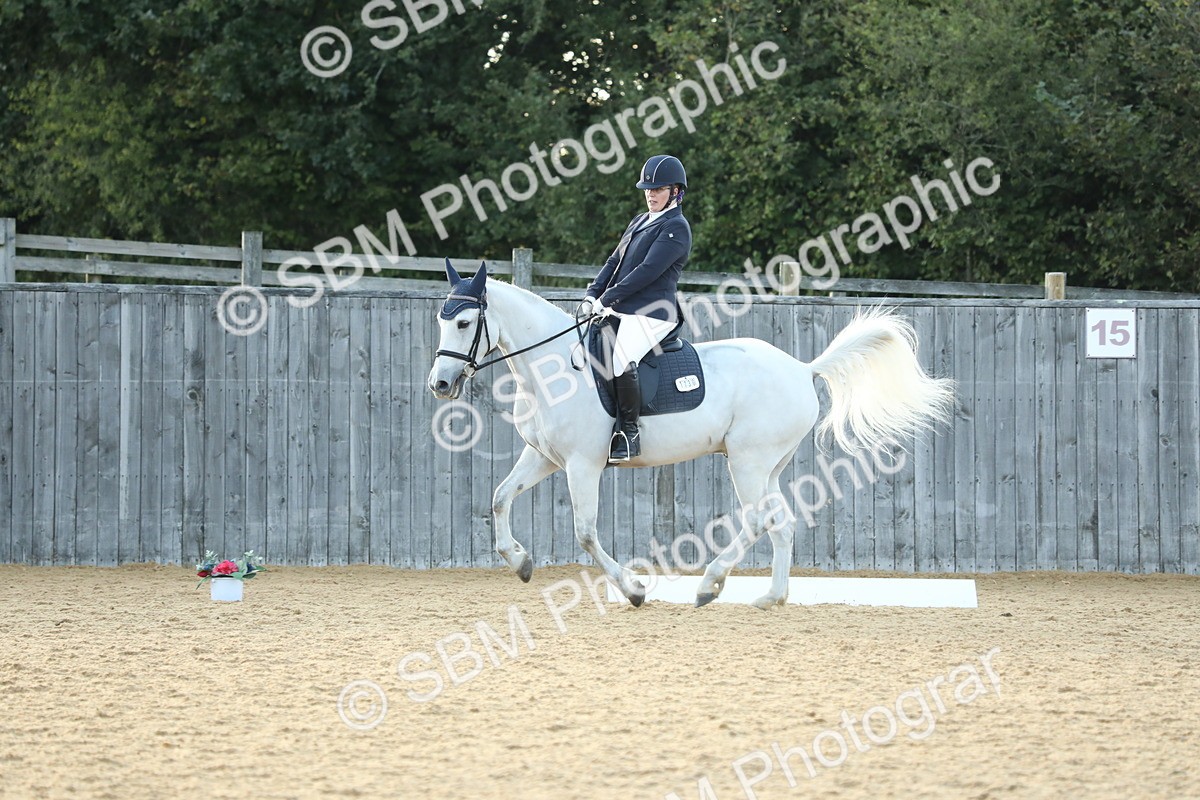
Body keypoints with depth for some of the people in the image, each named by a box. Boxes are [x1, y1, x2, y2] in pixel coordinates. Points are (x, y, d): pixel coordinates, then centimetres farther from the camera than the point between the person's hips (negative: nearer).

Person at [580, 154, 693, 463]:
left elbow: (648, 271, -15)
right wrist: (592, 295, 4)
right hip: (620, 310, 10)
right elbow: (614, 262, 20)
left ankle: (629, 434, -23)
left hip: (652, 313, -10)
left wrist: (608, 299, -17)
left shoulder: (676, 228, -6)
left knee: (622, 362, -31)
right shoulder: (640, 222, 23)